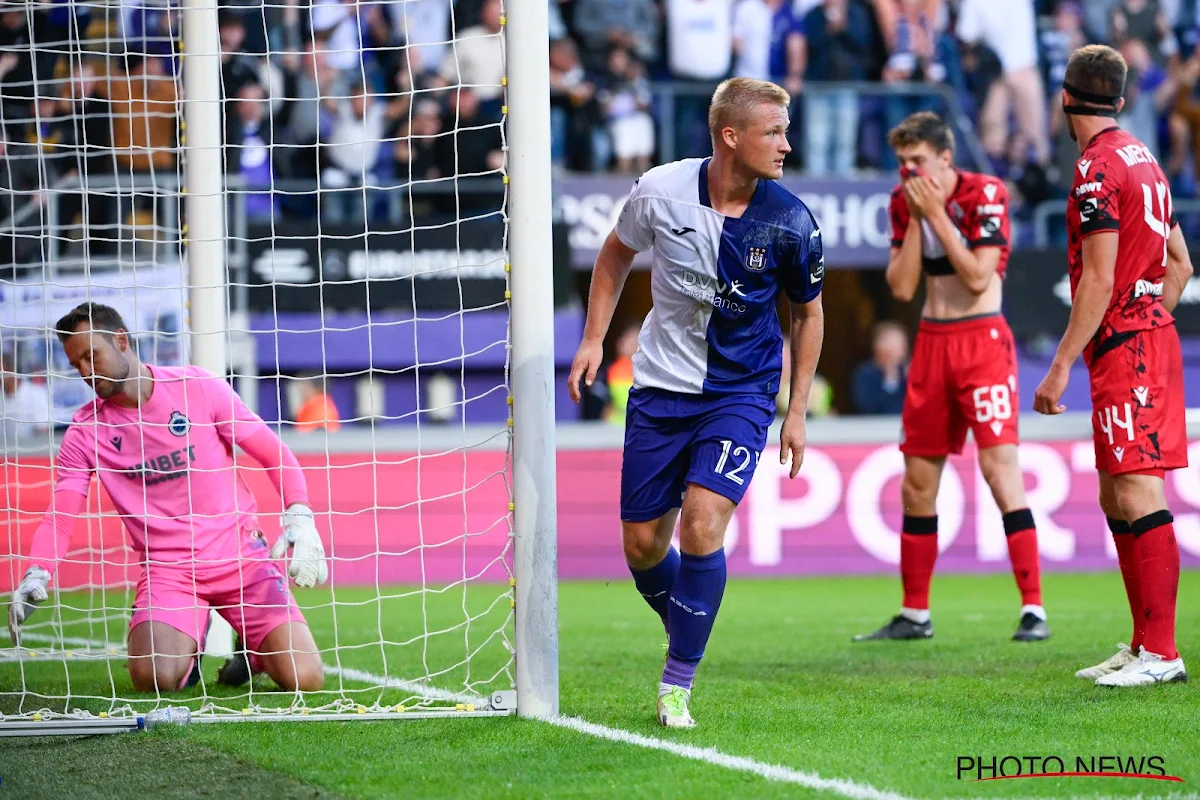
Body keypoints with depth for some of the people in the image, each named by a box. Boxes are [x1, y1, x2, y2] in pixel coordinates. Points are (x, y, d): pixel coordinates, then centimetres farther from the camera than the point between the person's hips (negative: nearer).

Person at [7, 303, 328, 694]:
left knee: (304, 678, -17)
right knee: (154, 676, -26)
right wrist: (36, 575, -25)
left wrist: (300, 519, -15)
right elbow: (60, 515, -6)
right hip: (166, 569, 1)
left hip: (240, 555, -1)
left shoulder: (198, 387, -3)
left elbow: (274, 454, 0)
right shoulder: (85, 432, 1)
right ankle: (188, 643, 11)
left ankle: (253, 649, 19)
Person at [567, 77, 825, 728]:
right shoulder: (660, 191, -12)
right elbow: (616, 254, 10)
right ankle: (687, 633, 35)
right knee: (642, 548, 4)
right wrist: (594, 339, 4)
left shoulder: (790, 222, -12)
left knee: (702, 523, -21)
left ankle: (677, 684, -8)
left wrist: (797, 411, 2)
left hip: (741, 393, -2)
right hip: (660, 389, 2)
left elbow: (808, 312, 4)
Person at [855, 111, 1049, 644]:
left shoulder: (985, 195, -11)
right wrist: (915, 218, -8)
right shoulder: (905, 202, 6)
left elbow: (978, 278, -19)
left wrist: (936, 214, -18)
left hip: (981, 338, -6)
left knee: (1000, 468, -15)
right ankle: (914, 614, 17)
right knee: (917, 481, 8)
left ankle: (1033, 609, -15)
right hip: (931, 343, 6)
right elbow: (901, 287, 0)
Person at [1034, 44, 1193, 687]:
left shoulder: (1097, 168, -13)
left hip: (1122, 346, -10)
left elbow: (1099, 281, -18)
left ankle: (1161, 653, -13)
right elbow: (1180, 265, 21)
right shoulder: (1142, 159, 16)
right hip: (1152, 334, 10)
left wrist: (1061, 366, -16)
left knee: (1137, 493, -11)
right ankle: (1142, 646, 18)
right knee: (1115, 497, 14)